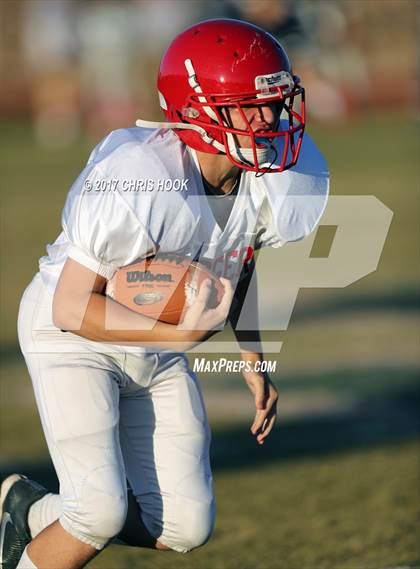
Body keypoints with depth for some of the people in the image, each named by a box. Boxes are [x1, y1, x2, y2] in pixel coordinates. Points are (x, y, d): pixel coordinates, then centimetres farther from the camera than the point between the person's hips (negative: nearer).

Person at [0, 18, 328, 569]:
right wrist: (182, 332, -32)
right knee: (102, 513, -19)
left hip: (159, 352, 7)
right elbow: (72, 307, -27)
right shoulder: (137, 185, -33)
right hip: (74, 338, -7)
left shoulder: (267, 181, -12)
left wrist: (254, 366, 11)